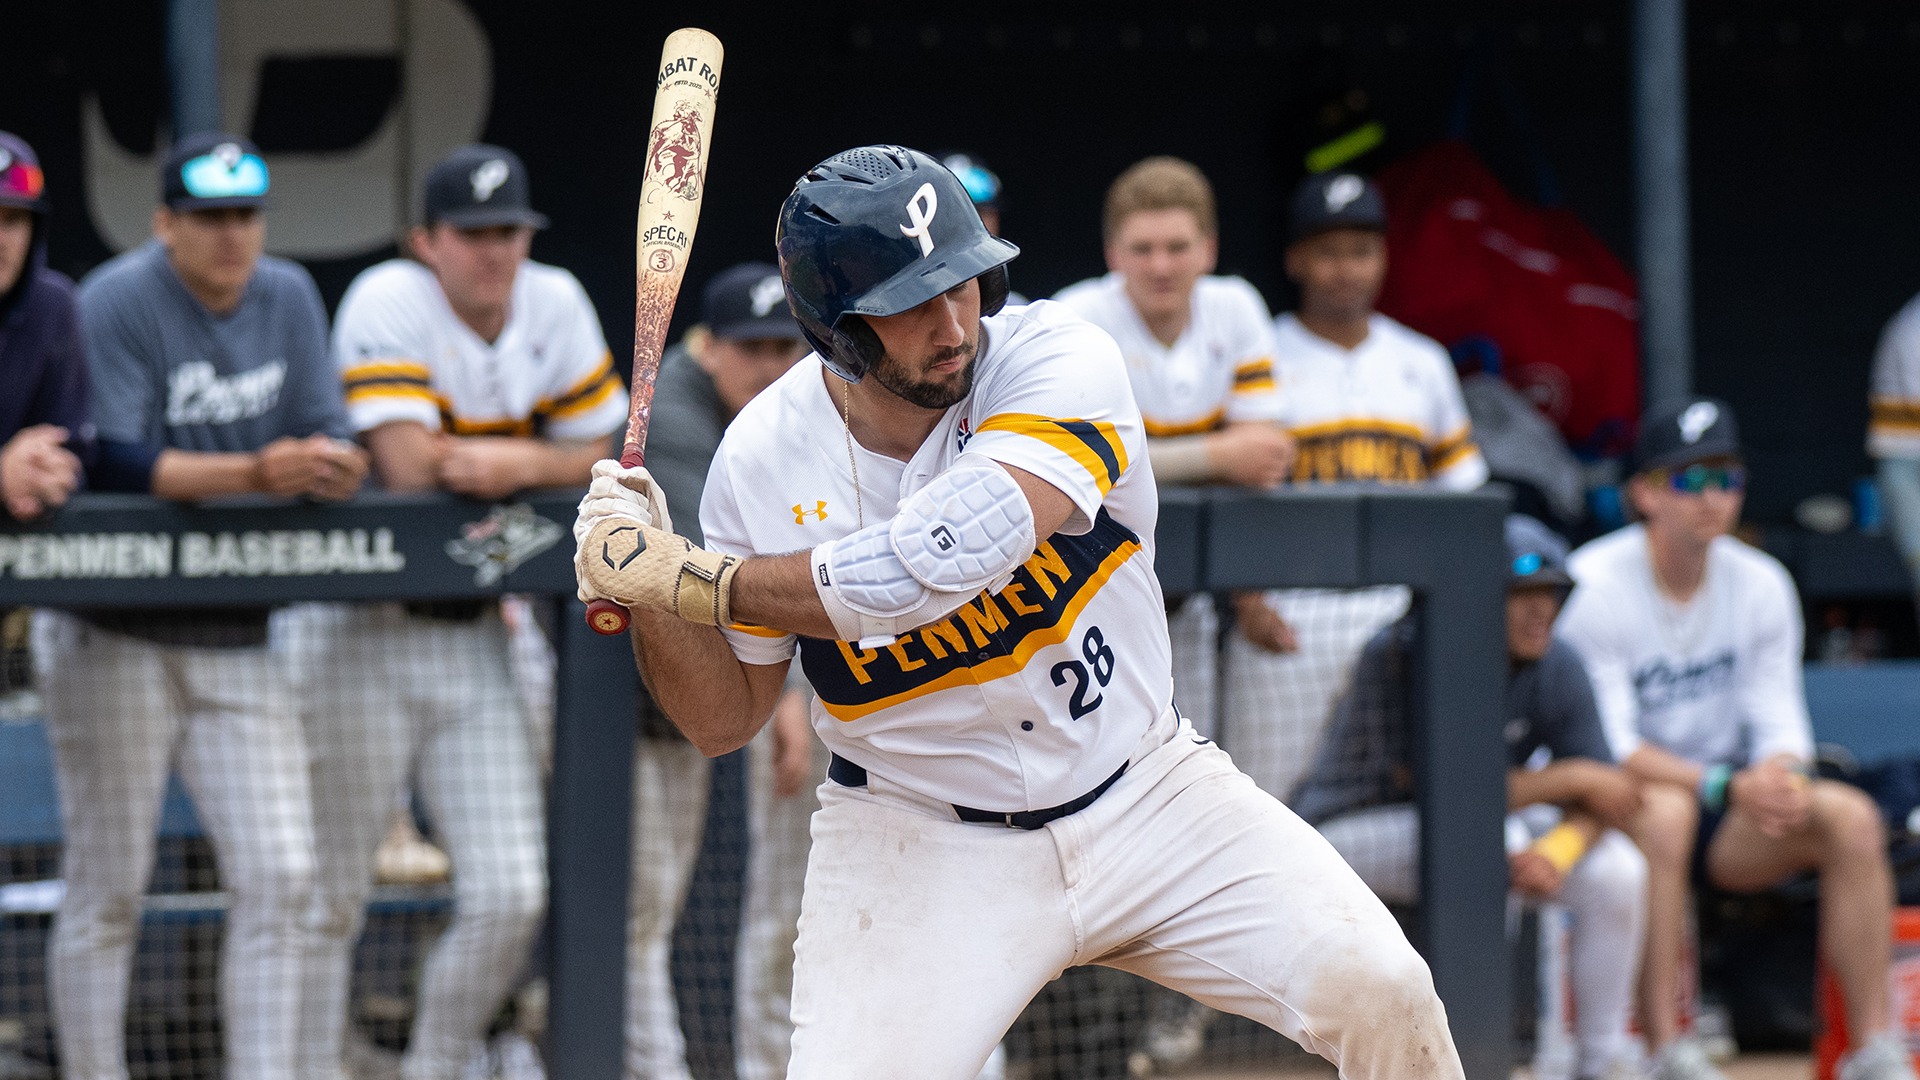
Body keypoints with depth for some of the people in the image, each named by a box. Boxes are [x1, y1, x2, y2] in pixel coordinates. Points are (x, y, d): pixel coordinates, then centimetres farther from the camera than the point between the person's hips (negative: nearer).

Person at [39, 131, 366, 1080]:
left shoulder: (288, 299, 6)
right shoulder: (116, 304, -13)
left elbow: (327, 434, 4)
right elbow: (117, 463, -22)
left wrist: (333, 463, -21)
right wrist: (252, 475, -33)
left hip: (237, 637, 5)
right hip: (113, 640, -5)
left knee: (279, 876, -3)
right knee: (108, 890, 0)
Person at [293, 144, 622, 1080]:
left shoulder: (556, 308, 3)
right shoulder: (388, 302, -14)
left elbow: (599, 458, 5)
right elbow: (408, 467, -24)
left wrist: (519, 462, -15)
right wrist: (524, 454, -12)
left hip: (475, 642, 5)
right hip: (365, 640, -5)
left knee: (511, 899, 0)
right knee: (331, 899, -1)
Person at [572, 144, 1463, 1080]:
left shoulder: (1058, 363, -19)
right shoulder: (766, 459, -10)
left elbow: (940, 565, -34)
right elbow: (723, 719, 0)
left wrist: (688, 579, -30)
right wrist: (648, 592, -20)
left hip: (1144, 794, 0)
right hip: (917, 843, 0)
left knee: (1377, 991, -15)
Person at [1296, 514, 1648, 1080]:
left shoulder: (1556, 666, -7)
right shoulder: (1398, 656, -26)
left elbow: (1599, 795, -11)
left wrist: (1558, 851, -34)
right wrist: (1572, 779, -24)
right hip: (1351, 831, -6)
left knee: (1617, 868, -14)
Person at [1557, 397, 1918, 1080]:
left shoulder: (1761, 584, 4)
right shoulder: (1593, 588, -14)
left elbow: (1779, 723, 0)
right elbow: (1606, 746, -19)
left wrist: (1782, 779, -25)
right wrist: (1728, 785, -31)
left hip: (1724, 818, 5)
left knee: (1851, 816, -18)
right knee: (1664, 810, -38)